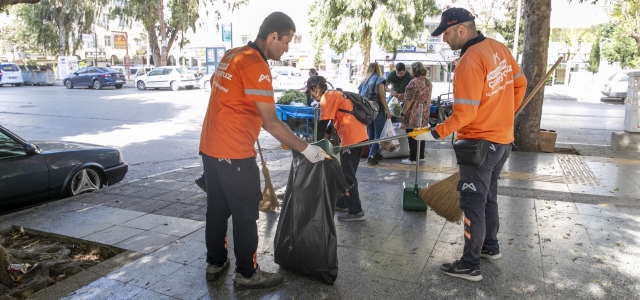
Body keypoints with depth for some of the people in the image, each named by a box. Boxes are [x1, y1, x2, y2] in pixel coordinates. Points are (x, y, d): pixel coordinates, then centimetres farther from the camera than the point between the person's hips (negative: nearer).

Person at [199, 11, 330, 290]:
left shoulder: (232, 55, 11)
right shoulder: (255, 67, -17)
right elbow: (271, 123, -19)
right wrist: (306, 149, -13)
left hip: (210, 148, 9)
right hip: (234, 154, -9)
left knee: (217, 208, 19)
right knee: (245, 215, 4)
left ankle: (215, 263, 33)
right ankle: (247, 274, 17)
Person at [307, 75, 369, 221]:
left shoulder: (327, 98, -6)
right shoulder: (335, 94, 22)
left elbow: (323, 124, -12)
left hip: (351, 138, -10)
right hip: (359, 135, 10)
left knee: (348, 176, -3)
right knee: (347, 173, 18)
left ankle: (355, 211, 1)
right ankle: (342, 203, 29)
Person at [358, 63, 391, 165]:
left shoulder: (363, 81, 13)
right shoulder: (378, 80, -4)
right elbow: (381, 97, -11)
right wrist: (387, 111, -10)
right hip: (378, 110, -6)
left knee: (371, 133, 15)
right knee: (378, 134, 0)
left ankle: (373, 154, 21)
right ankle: (371, 156, -8)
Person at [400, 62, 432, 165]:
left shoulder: (414, 82, -16)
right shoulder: (428, 82, 10)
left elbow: (409, 100, -18)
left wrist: (403, 113, -13)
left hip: (413, 115, -8)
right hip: (424, 114, 8)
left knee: (412, 137, -1)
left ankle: (412, 159, 3)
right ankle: (421, 157, 20)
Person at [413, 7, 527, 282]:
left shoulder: (469, 62, -22)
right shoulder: (499, 48, 4)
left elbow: (464, 114, -24)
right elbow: (520, 83, 14)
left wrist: (435, 133, -17)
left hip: (480, 144, -9)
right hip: (502, 139, 9)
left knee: (473, 203, 1)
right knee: (488, 196, 22)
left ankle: (470, 265, 11)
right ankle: (491, 246, 37)